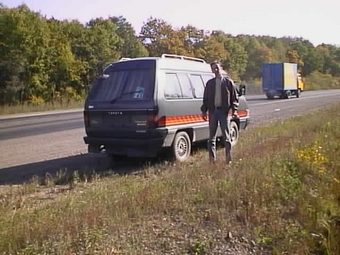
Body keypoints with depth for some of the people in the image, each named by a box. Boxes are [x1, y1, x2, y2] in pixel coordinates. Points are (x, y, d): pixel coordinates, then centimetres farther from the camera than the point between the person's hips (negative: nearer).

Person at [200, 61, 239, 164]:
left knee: (226, 136, 1)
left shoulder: (228, 81, 4)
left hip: (224, 111, -3)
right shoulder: (209, 83, 12)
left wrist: (234, 110, -8)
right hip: (213, 111, 3)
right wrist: (204, 110, 5)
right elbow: (205, 98, 14)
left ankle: (228, 158, 7)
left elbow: (234, 97, 3)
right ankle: (212, 158, 14)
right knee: (212, 136, 7)